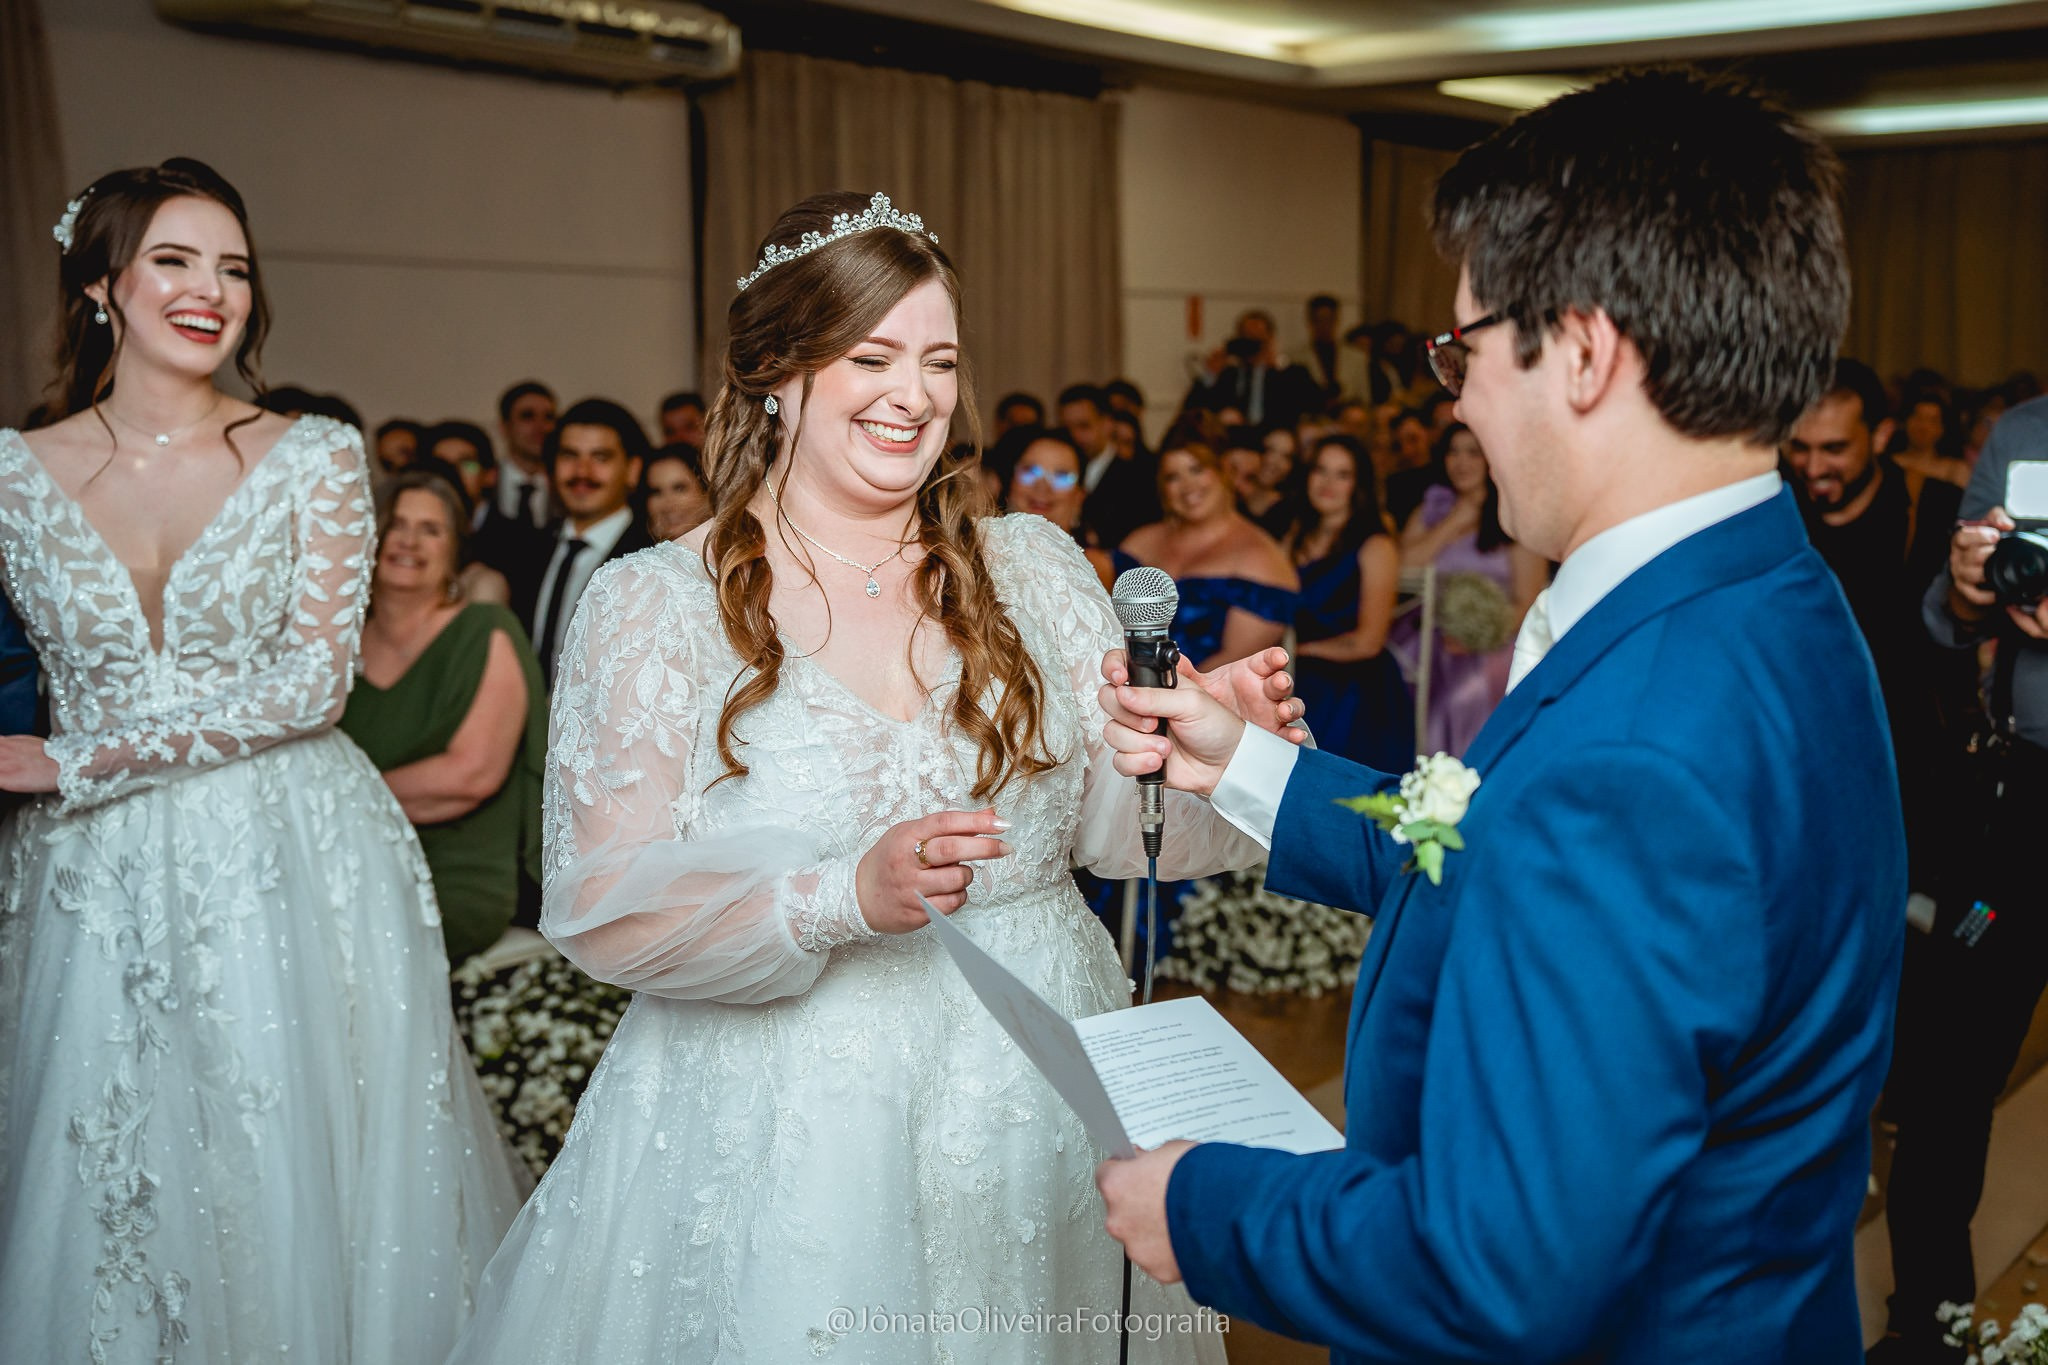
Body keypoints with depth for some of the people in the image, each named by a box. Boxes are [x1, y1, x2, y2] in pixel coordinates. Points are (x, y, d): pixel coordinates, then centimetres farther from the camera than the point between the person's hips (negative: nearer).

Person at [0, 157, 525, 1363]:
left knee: (292, 1170, 6)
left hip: (290, 865, -1)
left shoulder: (316, 458, -3)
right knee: (110, 1188, 9)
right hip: (98, 880, 2)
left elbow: (312, 682, -11)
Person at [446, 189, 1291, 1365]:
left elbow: (1115, 821, 4)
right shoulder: (653, 605, -7)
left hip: (1038, 1104, 3)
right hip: (777, 1130, -3)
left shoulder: (1033, 566, 3)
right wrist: (842, 897, -26)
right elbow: (602, 910, -12)